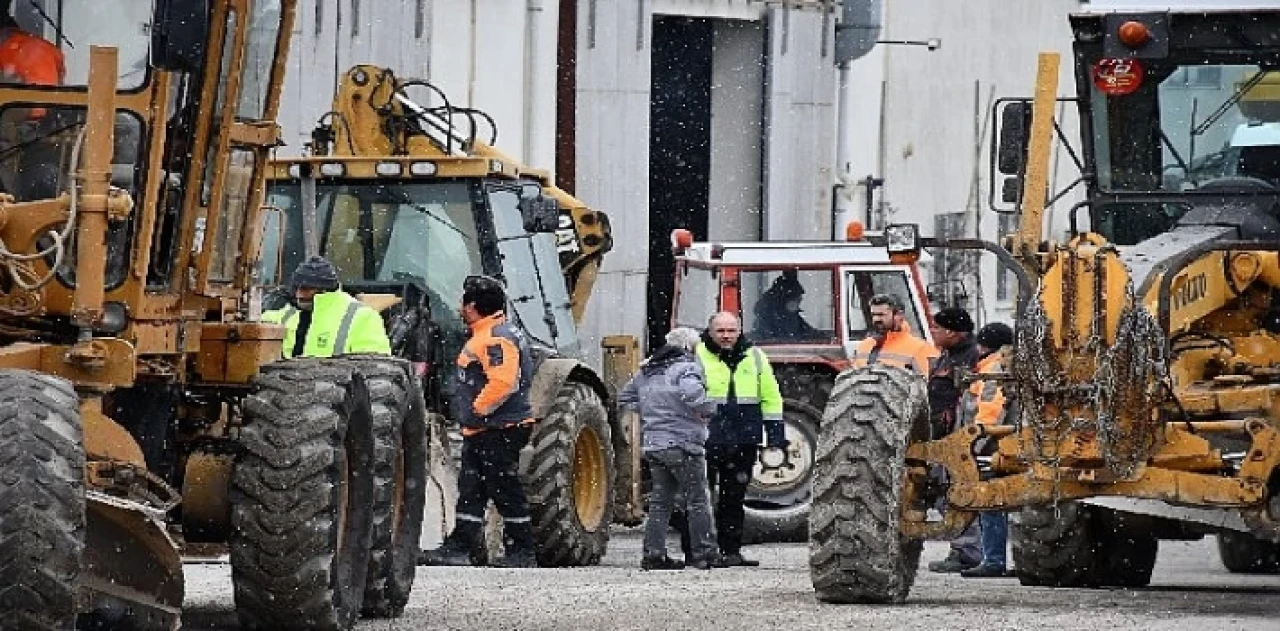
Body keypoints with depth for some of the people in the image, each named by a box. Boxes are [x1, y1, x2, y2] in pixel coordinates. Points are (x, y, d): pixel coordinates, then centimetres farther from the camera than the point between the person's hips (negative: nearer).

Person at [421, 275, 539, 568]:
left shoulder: (497, 338, -17)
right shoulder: (484, 336, 18)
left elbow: (503, 382, -27)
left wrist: (478, 410, -19)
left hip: (498, 431, -11)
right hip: (482, 433, 11)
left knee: (505, 490, -5)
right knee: (470, 489, 10)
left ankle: (522, 552, -1)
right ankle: (459, 547, 11)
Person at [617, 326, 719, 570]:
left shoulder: (647, 372, 15)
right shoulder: (687, 367, -9)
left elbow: (625, 398, 24)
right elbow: (691, 392, -30)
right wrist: (708, 410, -14)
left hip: (653, 445, 7)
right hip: (682, 443, -7)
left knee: (660, 500, 11)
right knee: (697, 500, 2)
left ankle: (653, 554, 7)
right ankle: (704, 553, 3)